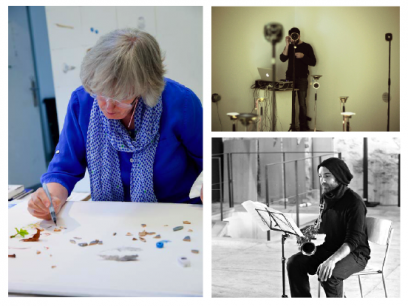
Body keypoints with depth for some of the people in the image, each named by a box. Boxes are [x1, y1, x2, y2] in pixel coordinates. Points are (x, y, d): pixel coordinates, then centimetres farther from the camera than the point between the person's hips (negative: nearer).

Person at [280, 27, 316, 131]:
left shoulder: (306, 47, 3)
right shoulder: (289, 47, 11)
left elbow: (313, 62, -1)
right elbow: (283, 58, -5)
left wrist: (303, 56, -15)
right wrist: (287, 45, -10)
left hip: (302, 78, -3)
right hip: (290, 77, 3)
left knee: (302, 102, -3)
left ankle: (303, 125, 3)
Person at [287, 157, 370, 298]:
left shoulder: (354, 201, -19)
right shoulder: (325, 198, 5)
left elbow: (353, 240, -26)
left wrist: (333, 259, -40)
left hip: (354, 253, -7)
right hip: (327, 249, 7)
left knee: (328, 274, -34)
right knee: (294, 262, -14)